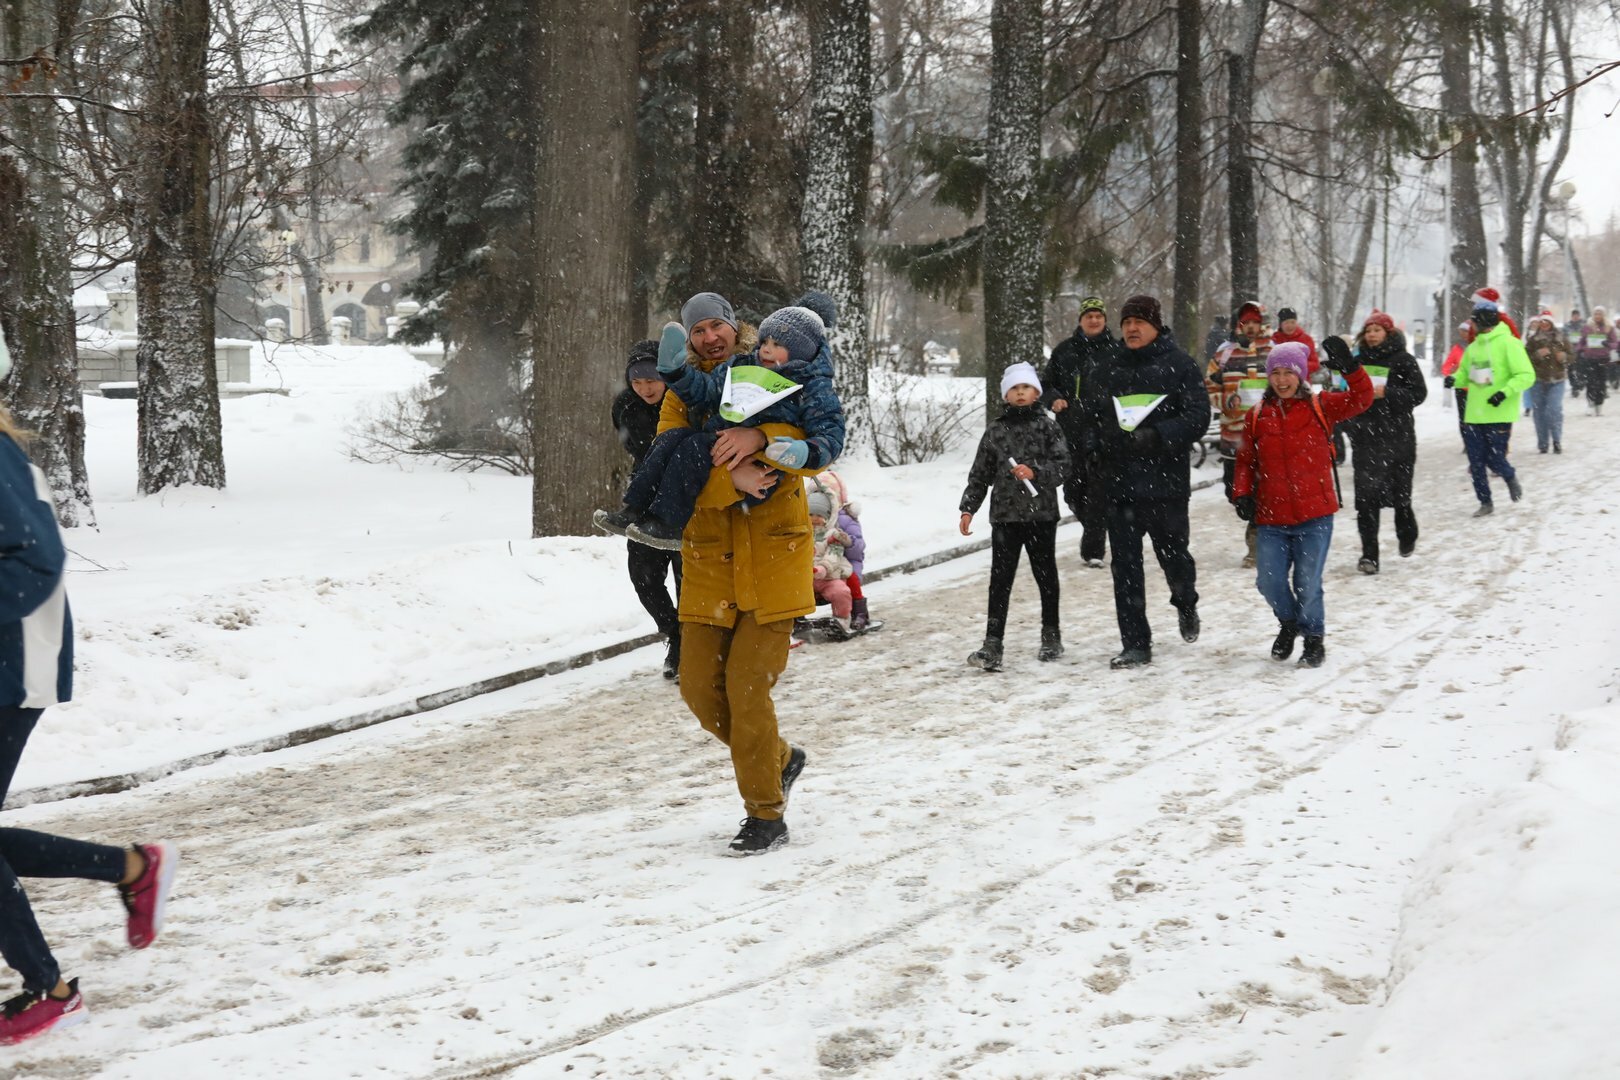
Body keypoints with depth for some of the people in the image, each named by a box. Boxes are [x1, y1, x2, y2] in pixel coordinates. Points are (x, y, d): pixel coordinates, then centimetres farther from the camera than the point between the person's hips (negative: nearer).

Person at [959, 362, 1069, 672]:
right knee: (1000, 579, -4)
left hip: (1041, 513, -1)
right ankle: (992, 644, -7)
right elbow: (980, 473, 9)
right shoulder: (995, 430, 6)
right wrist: (968, 508, 3)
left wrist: (1035, 472, -23)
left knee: (1045, 574, 13)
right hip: (1005, 515, 1)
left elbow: (1062, 465, -8)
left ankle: (1051, 635, 28)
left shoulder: (1046, 427, -1)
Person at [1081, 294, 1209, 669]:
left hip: (1166, 481, -4)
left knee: (1172, 551, 6)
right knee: (1125, 565, 1)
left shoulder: (1178, 365, -1)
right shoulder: (1109, 371, 13)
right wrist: (1093, 449, -1)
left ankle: (1186, 604, 40)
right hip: (1119, 482, 4)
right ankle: (1136, 645, 6)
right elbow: (1091, 414, 19)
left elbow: (1197, 416, -9)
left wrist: (1157, 436, -21)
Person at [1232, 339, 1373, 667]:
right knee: (1269, 581, 1)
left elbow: (1360, 399, -11)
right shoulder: (1257, 416, 5)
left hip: (1314, 515, -2)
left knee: (1307, 584, -2)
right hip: (1271, 517, 2)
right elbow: (1246, 460, 12)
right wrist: (1243, 494, 0)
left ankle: (1313, 637, 21)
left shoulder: (1321, 407, 0)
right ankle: (1289, 623, 31)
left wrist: (1350, 369, -27)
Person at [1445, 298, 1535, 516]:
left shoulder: (1508, 343, -11)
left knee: (1495, 460, -4)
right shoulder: (1473, 348, 9)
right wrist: (1454, 379, -1)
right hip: (1474, 416, 6)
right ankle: (1485, 502, 19)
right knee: (1476, 463, 5)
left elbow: (1527, 375, -14)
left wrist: (1505, 392, -26)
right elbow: (1465, 373, 21)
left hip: (1499, 416, -6)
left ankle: (1511, 478, 29)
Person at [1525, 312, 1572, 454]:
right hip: (1538, 380, 0)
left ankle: (1557, 441, -1)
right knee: (1539, 411, 3)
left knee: (1555, 410, -11)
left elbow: (1571, 355, 11)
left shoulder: (1560, 339, 6)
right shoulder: (1533, 340, 2)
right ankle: (1542, 443, 12)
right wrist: (1537, 354, -20)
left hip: (1556, 379, 0)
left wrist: (1564, 356, -10)